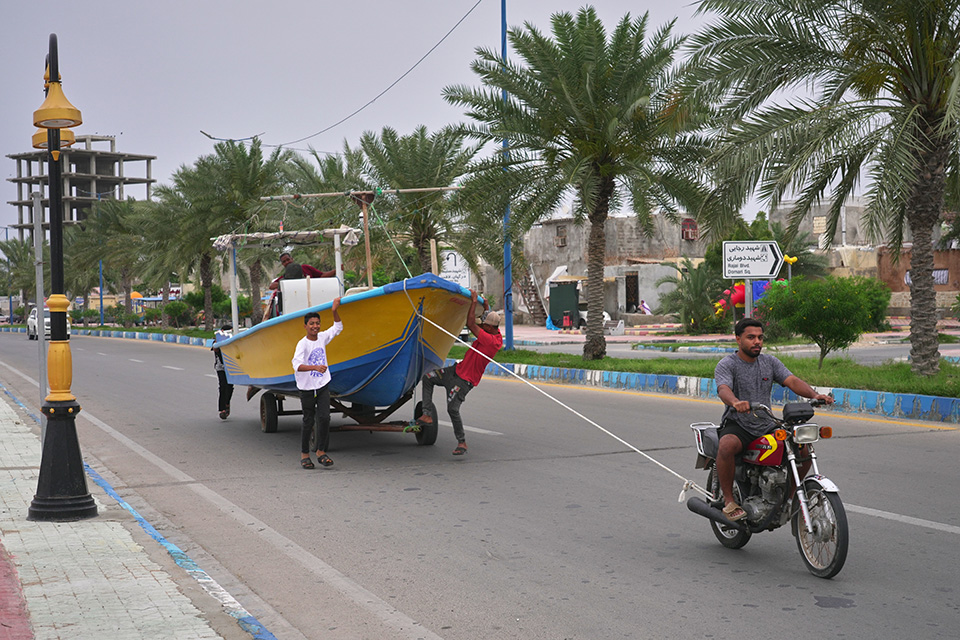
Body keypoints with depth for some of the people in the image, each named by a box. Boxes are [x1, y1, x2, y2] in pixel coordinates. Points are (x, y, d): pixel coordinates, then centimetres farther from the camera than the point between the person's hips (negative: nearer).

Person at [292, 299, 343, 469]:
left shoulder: (322, 337, 3)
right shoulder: (302, 344, -15)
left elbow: (338, 328, 18)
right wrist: (315, 367, -44)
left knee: (324, 417, -8)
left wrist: (335, 311, 2)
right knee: (308, 421, 5)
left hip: (323, 385, 4)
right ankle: (304, 454, 19)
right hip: (307, 388, -4)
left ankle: (321, 452, 2)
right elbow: (297, 365, -29)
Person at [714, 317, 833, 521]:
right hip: (736, 425, -5)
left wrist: (815, 394, -24)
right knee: (727, 446, -38)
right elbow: (724, 390, -27)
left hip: (765, 427, 5)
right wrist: (736, 403, -51)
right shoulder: (726, 365, -7)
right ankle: (728, 500, -22)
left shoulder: (770, 362, 10)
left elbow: (792, 381, -4)